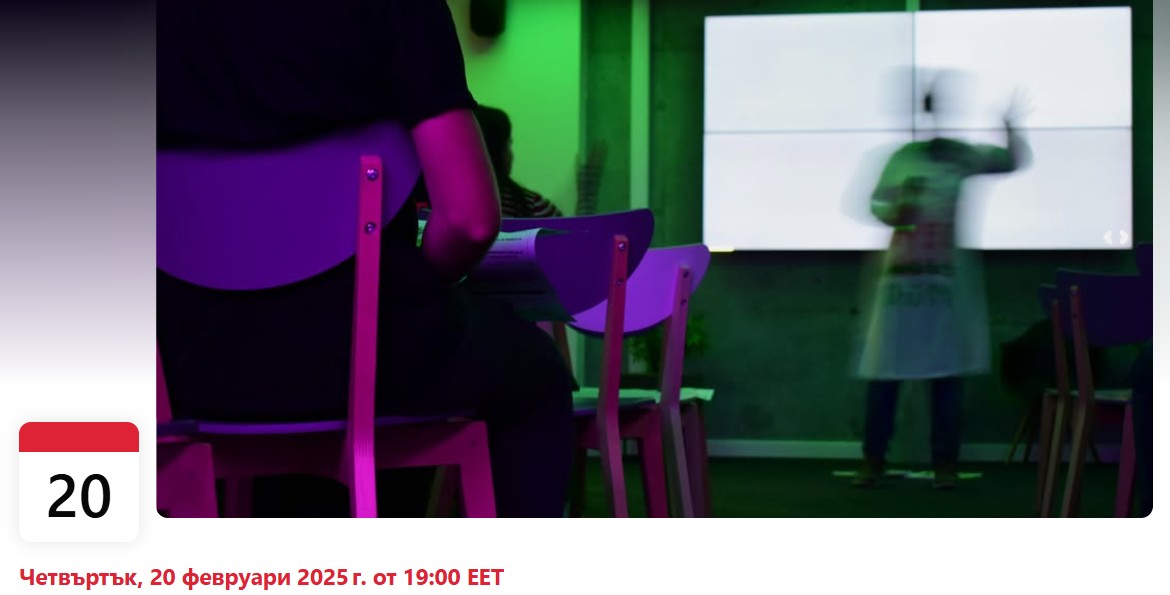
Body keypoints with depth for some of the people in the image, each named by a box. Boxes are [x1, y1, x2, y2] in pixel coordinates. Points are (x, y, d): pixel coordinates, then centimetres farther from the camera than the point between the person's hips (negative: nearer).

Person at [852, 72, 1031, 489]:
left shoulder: (965, 157, 4)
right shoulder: (903, 157, 5)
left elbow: (1013, 162, -7)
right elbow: (877, 204, 10)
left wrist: (1010, 126, -23)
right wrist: (895, 212, -11)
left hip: (946, 278, 0)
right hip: (901, 275, 1)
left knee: (946, 371, 2)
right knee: (884, 368, 1)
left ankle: (945, 463, 10)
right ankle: (873, 459, 10)